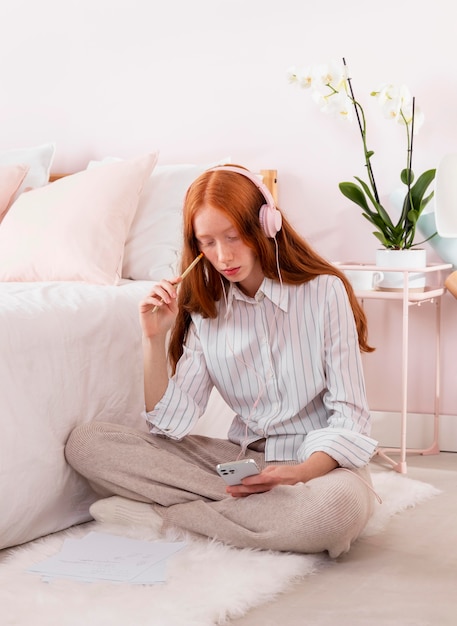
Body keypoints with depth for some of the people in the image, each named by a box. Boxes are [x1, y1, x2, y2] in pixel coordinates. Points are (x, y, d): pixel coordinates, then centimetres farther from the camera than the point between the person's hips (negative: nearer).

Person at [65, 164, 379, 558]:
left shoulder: (324, 292, -8)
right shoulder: (205, 309, 5)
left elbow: (349, 416, -10)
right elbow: (172, 422, -1)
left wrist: (302, 472, -29)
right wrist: (155, 338, -12)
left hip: (320, 460, -3)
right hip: (241, 456, 3)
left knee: (339, 506, -42)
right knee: (86, 443, -10)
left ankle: (162, 514, -20)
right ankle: (251, 506, -17)